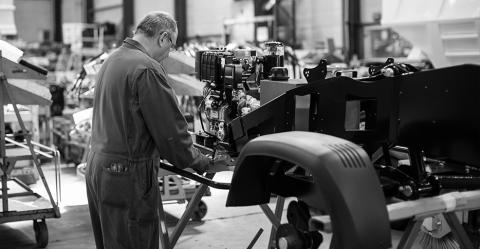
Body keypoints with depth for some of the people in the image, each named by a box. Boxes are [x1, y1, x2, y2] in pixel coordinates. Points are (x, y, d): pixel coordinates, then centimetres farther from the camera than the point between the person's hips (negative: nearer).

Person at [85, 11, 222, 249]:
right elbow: (170, 128, -16)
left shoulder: (111, 61, 13)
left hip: (97, 165, 10)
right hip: (127, 175, -9)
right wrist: (199, 162, 0)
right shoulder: (147, 69, -17)